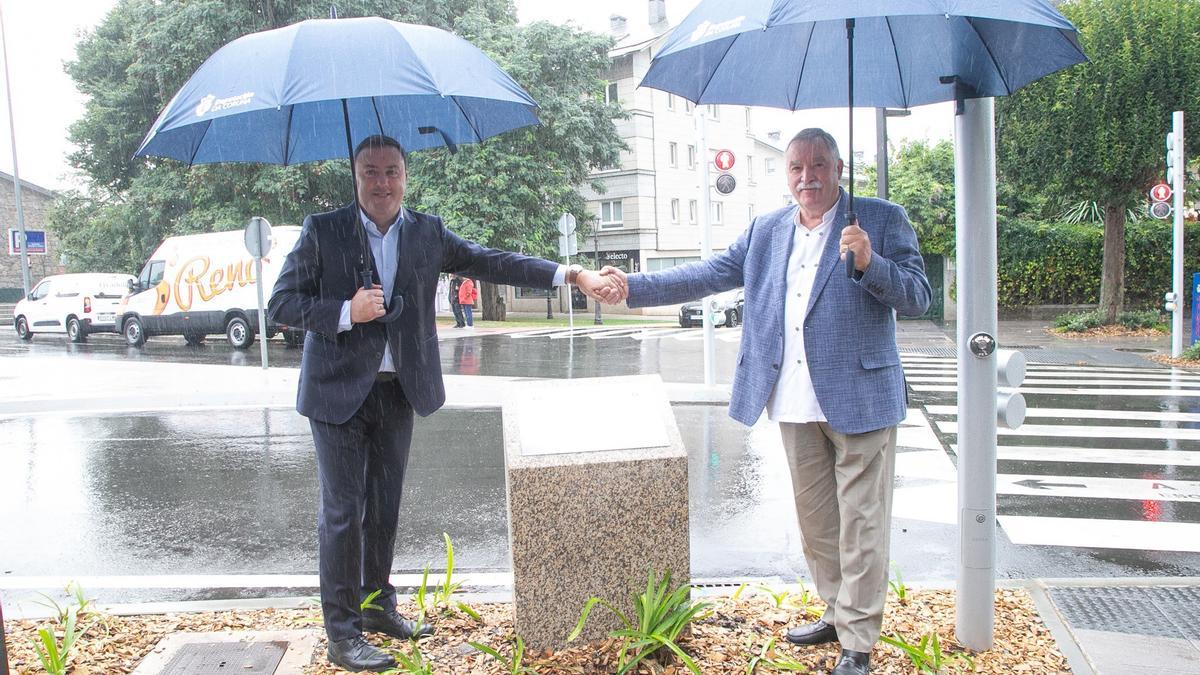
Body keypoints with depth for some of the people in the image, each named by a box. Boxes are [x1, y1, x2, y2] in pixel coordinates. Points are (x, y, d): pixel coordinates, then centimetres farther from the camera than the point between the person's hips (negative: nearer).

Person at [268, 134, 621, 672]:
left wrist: (572, 276, -10)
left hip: (398, 390, 4)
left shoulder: (428, 233, 4)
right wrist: (346, 312, -21)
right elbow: (281, 304, -5)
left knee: (385, 505, 16)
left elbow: (493, 262, -1)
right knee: (342, 510, 1)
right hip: (339, 391, -4)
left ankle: (378, 606, 33)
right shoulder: (322, 231, -5)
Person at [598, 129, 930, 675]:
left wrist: (869, 263, -26)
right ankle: (837, 613, 36)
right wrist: (634, 287, 2)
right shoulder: (766, 231, 11)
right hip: (794, 404, 5)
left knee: (861, 525, 3)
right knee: (815, 521, 17)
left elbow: (918, 298, -8)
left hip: (860, 399, -5)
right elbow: (707, 275, 9)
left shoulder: (882, 220, -3)